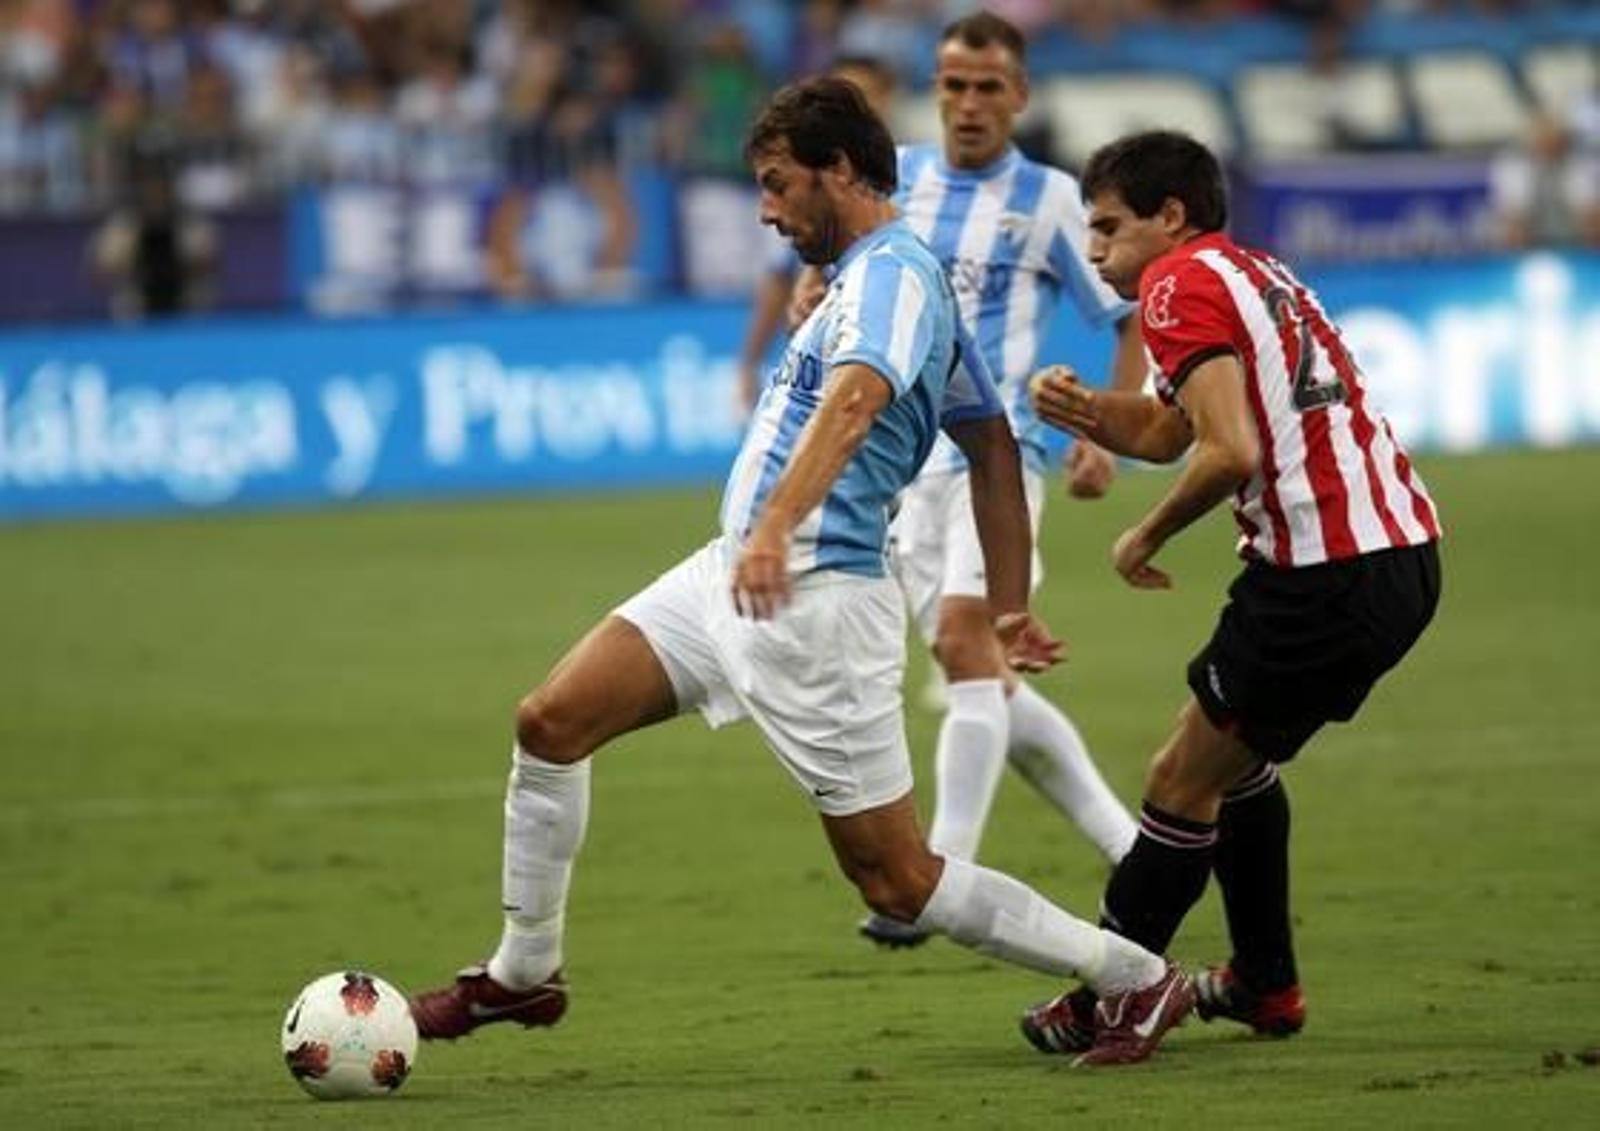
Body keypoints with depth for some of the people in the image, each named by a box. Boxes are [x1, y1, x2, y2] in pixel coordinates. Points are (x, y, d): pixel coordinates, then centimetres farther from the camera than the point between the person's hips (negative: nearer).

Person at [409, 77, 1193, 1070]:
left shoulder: (891, 273, -14)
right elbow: (994, 444, 23)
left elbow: (853, 403, -34)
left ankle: (1138, 980, 7)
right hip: (734, 576, 10)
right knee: (550, 724, 3)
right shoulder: (875, 276, 18)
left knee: (898, 881, -5)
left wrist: (778, 528, -49)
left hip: (812, 601, -10)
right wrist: (1012, 608, 24)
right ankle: (523, 976, 15)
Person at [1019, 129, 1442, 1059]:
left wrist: (1147, 538, -8)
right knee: (1236, 758, 27)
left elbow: (1230, 452, -21)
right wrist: (1084, 409, 2)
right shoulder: (1253, 273, 21)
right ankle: (1266, 984, 33)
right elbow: (1166, 431, 20)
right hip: (1401, 554, 10)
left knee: (1183, 786, -1)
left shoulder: (1183, 283, -8)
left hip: (1331, 577, -10)